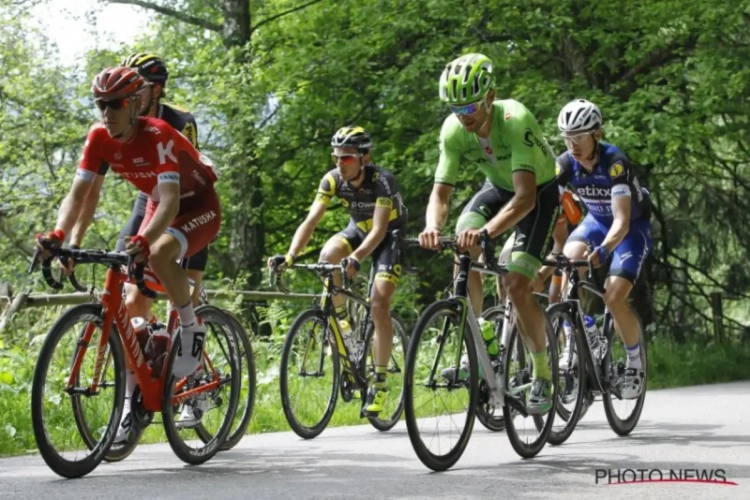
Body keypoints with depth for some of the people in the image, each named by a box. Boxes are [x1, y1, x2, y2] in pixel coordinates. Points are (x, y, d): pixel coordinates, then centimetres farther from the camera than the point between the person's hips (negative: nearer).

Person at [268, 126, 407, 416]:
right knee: (327, 256, -30)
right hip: (358, 229, 4)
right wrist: (289, 257, -40)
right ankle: (341, 321, -6)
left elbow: (379, 229, -39)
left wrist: (355, 259, -56)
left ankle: (379, 382, -8)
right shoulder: (333, 180, -19)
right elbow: (311, 221, -25)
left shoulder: (382, 181, -31)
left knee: (378, 303, -19)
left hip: (390, 236, -4)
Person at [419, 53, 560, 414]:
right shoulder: (453, 130, -22)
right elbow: (440, 192, -21)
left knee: (516, 285, -17)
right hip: (498, 186, 5)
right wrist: (433, 226, -43)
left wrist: (487, 231, -60)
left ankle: (542, 375, 1)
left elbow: (525, 197, -44)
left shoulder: (515, 120, -37)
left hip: (540, 192, -5)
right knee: (462, 247, -24)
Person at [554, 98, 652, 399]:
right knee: (569, 260, -28)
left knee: (613, 297, -21)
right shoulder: (565, 164, -18)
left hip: (632, 226, -4)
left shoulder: (615, 163, -32)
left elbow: (622, 221, -40)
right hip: (597, 220, 4)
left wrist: (602, 251, -58)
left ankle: (635, 362, 6)